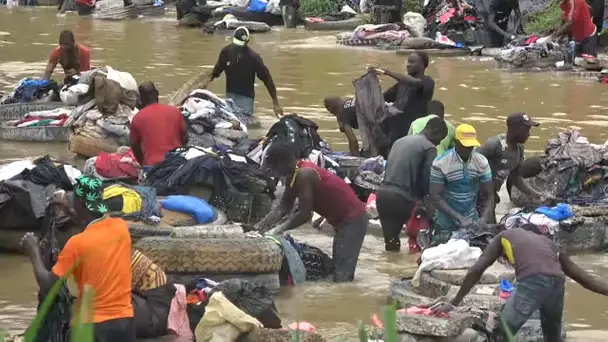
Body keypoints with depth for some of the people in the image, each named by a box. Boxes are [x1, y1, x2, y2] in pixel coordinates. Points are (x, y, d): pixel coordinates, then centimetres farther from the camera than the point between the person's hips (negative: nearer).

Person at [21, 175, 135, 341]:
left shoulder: (78, 243, -14)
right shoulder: (121, 227, 1)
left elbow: (47, 284, -9)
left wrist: (34, 252, 5)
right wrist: (68, 209, 31)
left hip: (93, 326, -5)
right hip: (125, 321, 5)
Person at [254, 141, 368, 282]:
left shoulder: (304, 175, -24)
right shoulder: (293, 176, 7)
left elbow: (304, 215, -25)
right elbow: (282, 208, 7)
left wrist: (277, 230, -18)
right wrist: (258, 227, -4)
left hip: (353, 219, -11)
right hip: (343, 219, 11)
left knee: (342, 276, -17)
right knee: (338, 273, 13)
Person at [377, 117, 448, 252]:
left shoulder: (401, 141, 21)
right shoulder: (429, 148, -3)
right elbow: (426, 180, -8)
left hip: (382, 194, 8)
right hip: (402, 198, -8)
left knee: (390, 243, 11)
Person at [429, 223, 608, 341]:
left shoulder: (506, 235, 31)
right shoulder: (549, 242, 39)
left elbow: (477, 269, 23)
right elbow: (583, 277, 34)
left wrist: (453, 303, 27)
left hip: (532, 282, -5)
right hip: (558, 283, 5)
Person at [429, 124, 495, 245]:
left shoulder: (482, 162, -6)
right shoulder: (440, 164, -16)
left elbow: (489, 194, -3)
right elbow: (436, 196, -17)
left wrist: (484, 220, -19)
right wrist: (459, 218, -25)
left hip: (472, 221, 3)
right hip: (446, 225, -3)